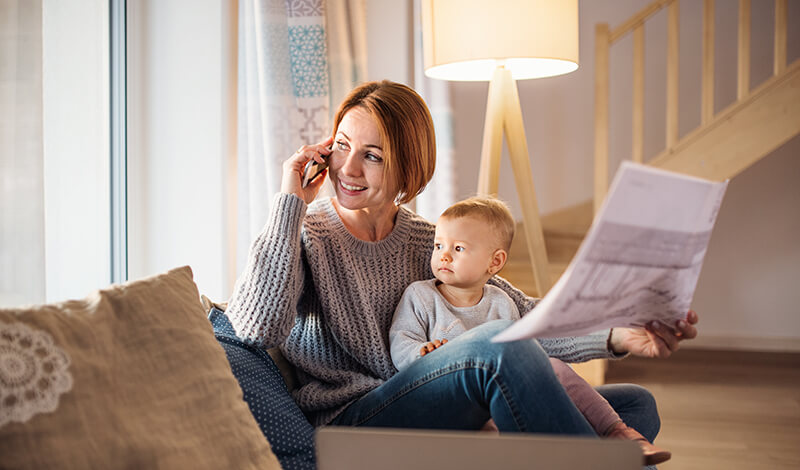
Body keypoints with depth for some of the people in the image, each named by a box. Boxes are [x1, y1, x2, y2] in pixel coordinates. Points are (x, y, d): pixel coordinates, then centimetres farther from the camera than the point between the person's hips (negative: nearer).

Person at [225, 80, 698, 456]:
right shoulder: (303, 235, 0)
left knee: (636, 404, 0)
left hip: (447, 423, 6)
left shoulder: (432, 244, 14)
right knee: (499, 344, -31)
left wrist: (620, 336, -11)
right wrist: (290, 203, -15)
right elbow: (257, 329, -19)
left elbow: (527, 316, 6)